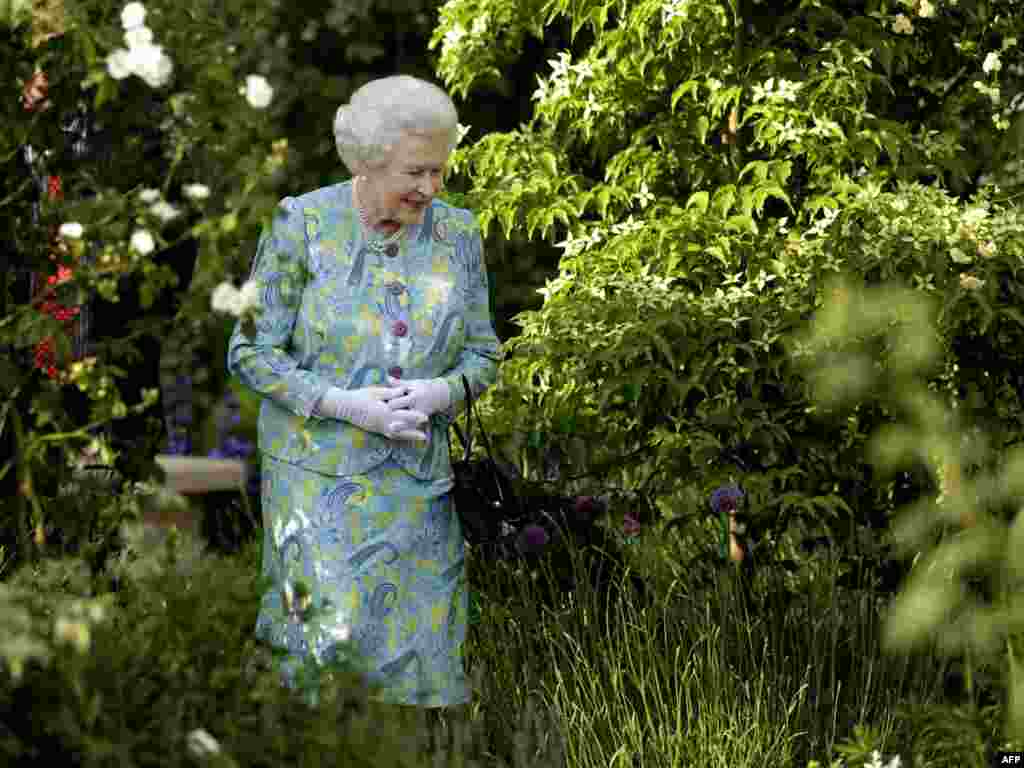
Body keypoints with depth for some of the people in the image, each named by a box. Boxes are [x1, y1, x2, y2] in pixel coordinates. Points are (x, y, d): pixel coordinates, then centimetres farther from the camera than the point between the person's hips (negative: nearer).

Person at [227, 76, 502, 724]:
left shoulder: (457, 233, 4)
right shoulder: (302, 224, -6)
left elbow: (483, 354, 10)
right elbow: (251, 351, -5)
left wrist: (440, 391, -13)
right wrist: (345, 405, -16)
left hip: (417, 481, 3)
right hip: (319, 474, -3)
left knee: (424, 662, 2)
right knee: (332, 646, -10)